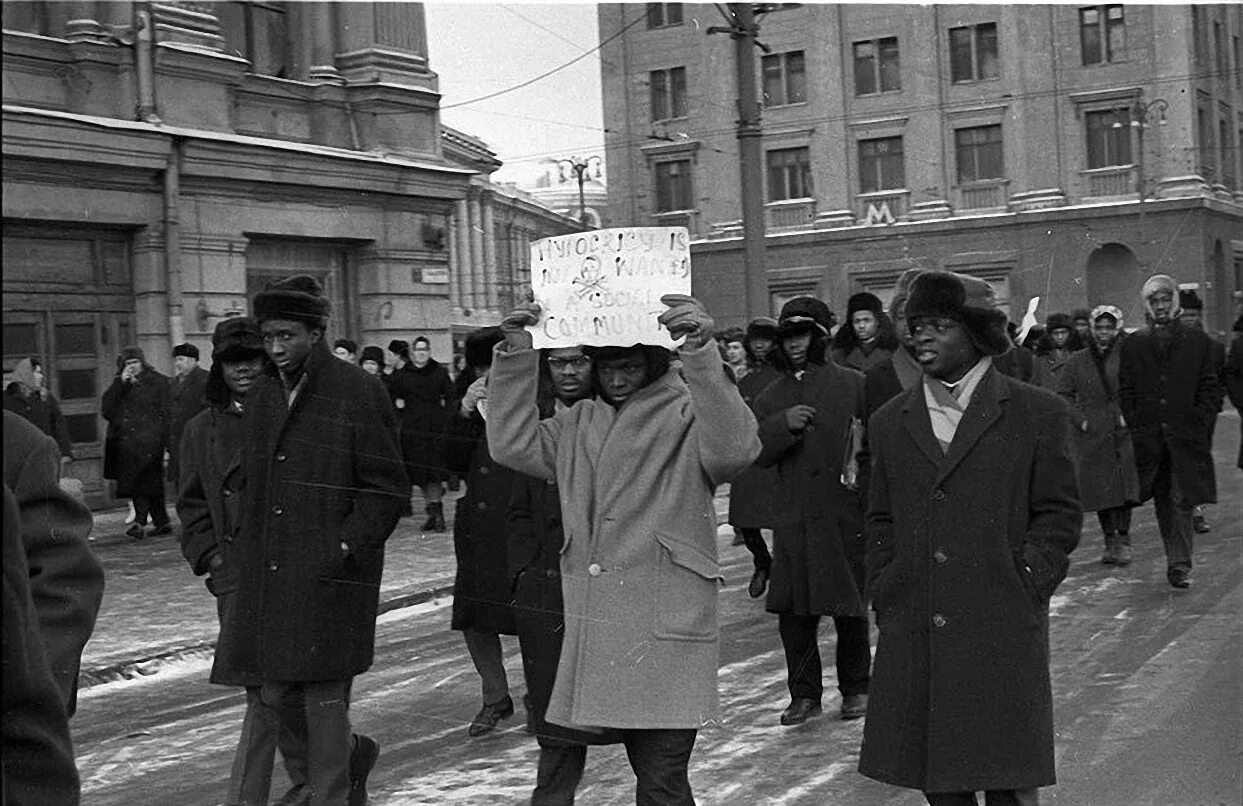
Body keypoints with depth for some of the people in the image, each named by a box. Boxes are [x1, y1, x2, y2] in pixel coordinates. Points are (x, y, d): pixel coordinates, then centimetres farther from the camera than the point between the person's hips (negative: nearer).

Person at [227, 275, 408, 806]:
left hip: (330, 580, -6)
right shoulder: (261, 398, 14)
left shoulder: (359, 394, -6)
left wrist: (345, 548, -16)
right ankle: (351, 755, 32)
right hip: (265, 579, 7)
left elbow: (387, 489, -7)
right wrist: (243, 554, 11)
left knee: (324, 698, 0)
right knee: (266, 703, 9)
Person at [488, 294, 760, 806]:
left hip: (666, 633, -6)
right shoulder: (581, 423, 15)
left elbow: (733, 449, -24)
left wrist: (701, 355, -35)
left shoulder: (688, 415, -4)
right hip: (596, 637, 6)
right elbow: (514, 444, 8)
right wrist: (516, 356, 0)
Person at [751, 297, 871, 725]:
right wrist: (783, 425, -13)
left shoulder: (853, 385, 1)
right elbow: (756, 454, 4)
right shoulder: (771, 397, 12)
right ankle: (804, 693, 17)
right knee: (793, 610, 4)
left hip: (846, 514, -3)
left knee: (850, 608, 5)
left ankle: (856, 689, 21)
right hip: (793, 519, 3)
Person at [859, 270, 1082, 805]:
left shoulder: (1038, 414, 2)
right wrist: (884, 597, 6)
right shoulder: (889, 423, 12)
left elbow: (1059, 514, 2)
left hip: (1003, 633, -3)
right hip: (912, 636, 3)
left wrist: (1022, 589, -7)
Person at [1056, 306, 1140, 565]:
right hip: (1092, 436, 2)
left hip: (1124, 433, -2)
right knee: (1100, 489, 4)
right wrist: (1080, 419, -1)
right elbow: (1063, 395, 10)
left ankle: (1123, 539, 2)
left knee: (1124, 486, -9)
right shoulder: (1077, 361, 8)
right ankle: (1109, 540, 15)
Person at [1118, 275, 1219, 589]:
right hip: (1149, 439, 2)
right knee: (1162, 502, 8)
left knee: (1183, 501, -8)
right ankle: (1178, 560, 21)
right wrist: (1137, 427, -1)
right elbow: (1125, 392, 7)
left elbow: (1209, 389, 5)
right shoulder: (1132, 345, 8)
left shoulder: (1198, 342, 6)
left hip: (1187, 436, -1)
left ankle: (1179, 563, -6)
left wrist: (1197, 425, -4)